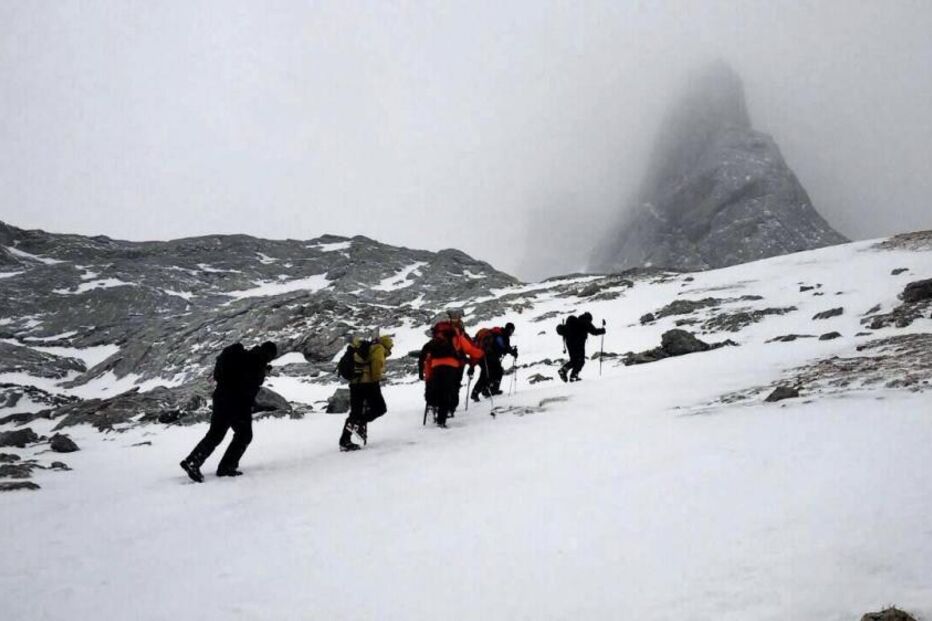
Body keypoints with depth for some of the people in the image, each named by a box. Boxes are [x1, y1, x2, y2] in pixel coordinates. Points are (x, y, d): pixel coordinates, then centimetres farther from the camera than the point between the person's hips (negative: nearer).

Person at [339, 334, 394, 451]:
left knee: (355, 412, 12)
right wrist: (377, 378, -6)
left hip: (354, 383, 8)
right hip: (368, 383, -8)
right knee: (380, 408, 3)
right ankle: (360, 423, -14)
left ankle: (345, 441, 7)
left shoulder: (362, 349, 27)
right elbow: (378, 362, -16)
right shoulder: (378, 348, 4)